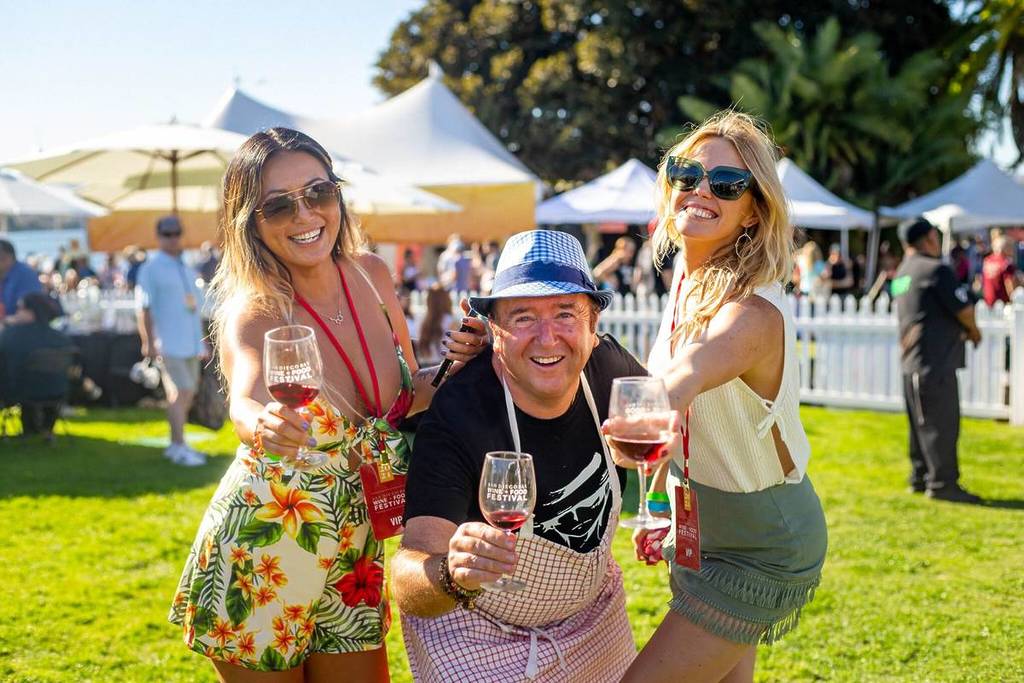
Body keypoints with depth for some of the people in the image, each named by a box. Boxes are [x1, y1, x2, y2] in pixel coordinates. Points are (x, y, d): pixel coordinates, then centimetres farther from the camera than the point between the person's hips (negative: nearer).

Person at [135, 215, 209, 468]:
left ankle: (175, 445, 16)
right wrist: (149, 343, -16)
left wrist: (202, 341, 19)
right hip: (169, 344, -7)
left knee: (188, 393, 8)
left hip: (191, 343, 8)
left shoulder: (188, 271, 18)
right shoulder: (150, 269, -4)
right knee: (178, 393, -13)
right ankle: (179, 447, -12)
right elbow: (143, 309, -9)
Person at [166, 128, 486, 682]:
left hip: (354, 552, 5)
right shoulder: (252, 310, -20)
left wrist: (452, 367, -11)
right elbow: (246, 398, -42)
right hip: (262, 562, -5)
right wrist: (262, 424, -64)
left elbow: (406, 396, 9)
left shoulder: (371, 275, -4)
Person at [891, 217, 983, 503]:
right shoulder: (936, 269, -13)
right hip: (935, 361, -9)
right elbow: (964, 309, -13)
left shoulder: (902, 273, 16)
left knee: (922, 423, 15)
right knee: (941, 423, -5)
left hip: (911, 360, 9)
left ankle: (920, 477, 21)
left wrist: (961, 329, 12)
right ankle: (942, 482, -3)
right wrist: (974, 331, 7)